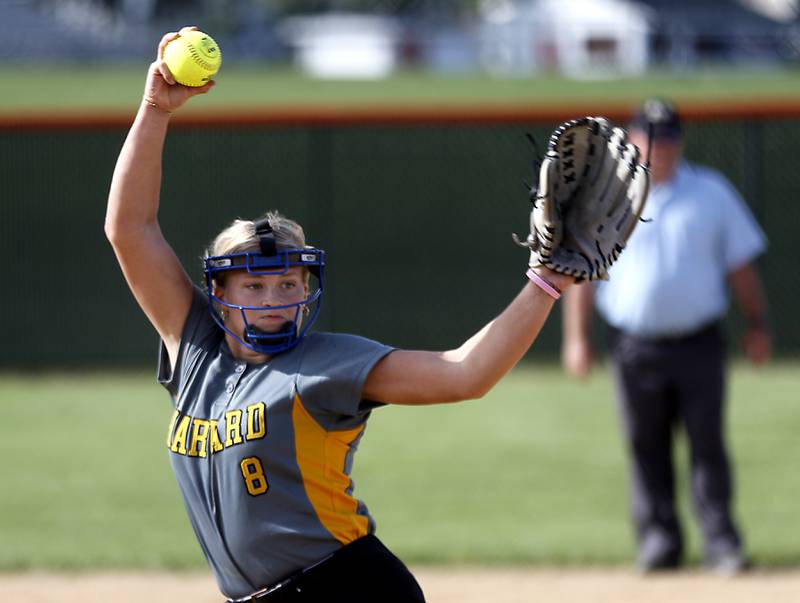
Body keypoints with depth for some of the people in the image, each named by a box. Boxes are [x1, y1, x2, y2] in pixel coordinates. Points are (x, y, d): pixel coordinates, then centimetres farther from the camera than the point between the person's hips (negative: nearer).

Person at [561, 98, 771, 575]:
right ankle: (659, 540, 11)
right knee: (646, 447, 3)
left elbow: (741, 263, 10)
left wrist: (757, 325, 3)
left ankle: (722, 542, -3)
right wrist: (577, 336, 0)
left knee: (708, 443, -5)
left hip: (699, 343, -1)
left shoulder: (712, 192, 7)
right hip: (635, 347, 1)